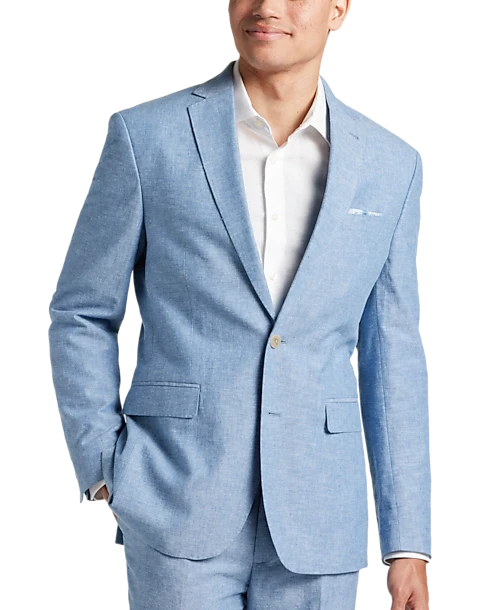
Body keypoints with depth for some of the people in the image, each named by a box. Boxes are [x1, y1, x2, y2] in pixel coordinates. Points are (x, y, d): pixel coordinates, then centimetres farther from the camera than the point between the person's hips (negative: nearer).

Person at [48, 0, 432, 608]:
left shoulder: (390, 166, 4)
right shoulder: (146, 137, -3)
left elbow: (389, 358, 7)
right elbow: (81, 315, 4)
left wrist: (409, 546, 4)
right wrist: (109, 476, -6)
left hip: (315, 524, 3)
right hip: (179, 512, -2)